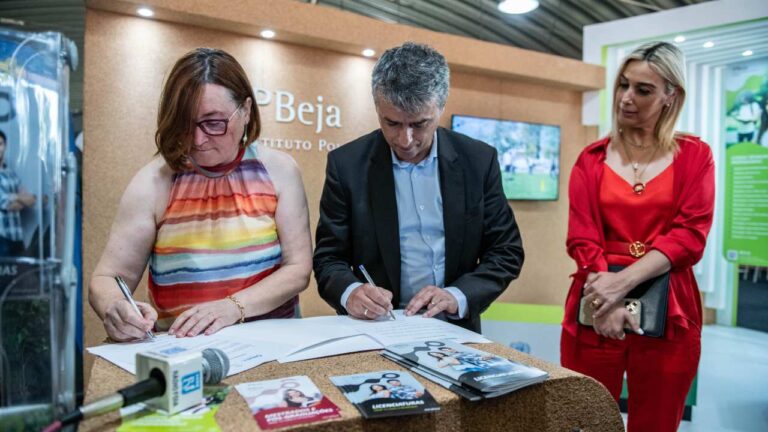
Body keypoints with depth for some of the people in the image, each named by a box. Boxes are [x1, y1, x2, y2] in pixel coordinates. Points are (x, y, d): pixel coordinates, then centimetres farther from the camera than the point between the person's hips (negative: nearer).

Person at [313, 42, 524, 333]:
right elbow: (329, 257, -1)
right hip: (376, 330, -1)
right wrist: (350, 292, -21)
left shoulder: (479, 160, -2)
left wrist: (458, 297, -14)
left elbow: (506, 251, 2)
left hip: (455, 329, 1)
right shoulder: (347, 164, -5)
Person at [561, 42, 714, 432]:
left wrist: (623, 281, -18)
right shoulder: (592, 159, 6)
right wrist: (607, 299, -17)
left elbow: (689, 235, -6)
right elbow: (582, 238, -2)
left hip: (668, 312, 0)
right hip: (597, 310, 0)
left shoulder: (694, 155, 5)